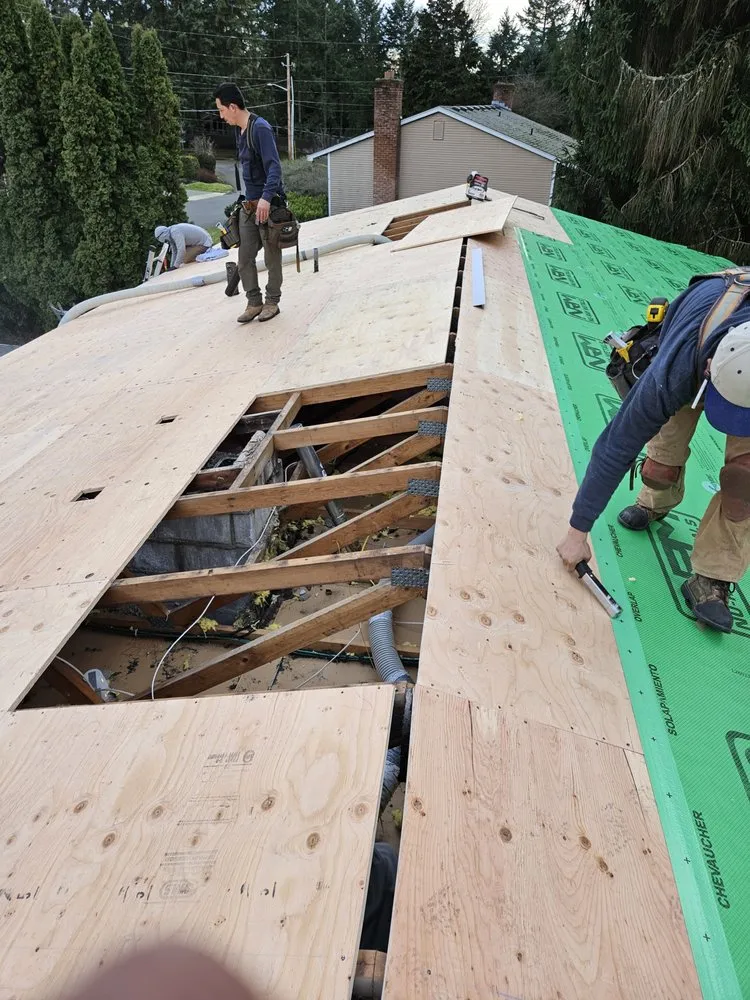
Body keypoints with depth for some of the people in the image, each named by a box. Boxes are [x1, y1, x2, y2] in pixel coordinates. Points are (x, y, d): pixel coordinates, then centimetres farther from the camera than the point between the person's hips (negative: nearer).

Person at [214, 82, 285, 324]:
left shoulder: (260, 128, -12)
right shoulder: (240, 131, 14)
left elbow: (273, 166, -21)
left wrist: (266, 197, -34)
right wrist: (249, 199, 20)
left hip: (268, 205, -8)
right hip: (249, 205, 8)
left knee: (272, 258, 3)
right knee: (244, 260, 6)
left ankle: (272, 302, 15)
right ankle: (254, 302, 15)